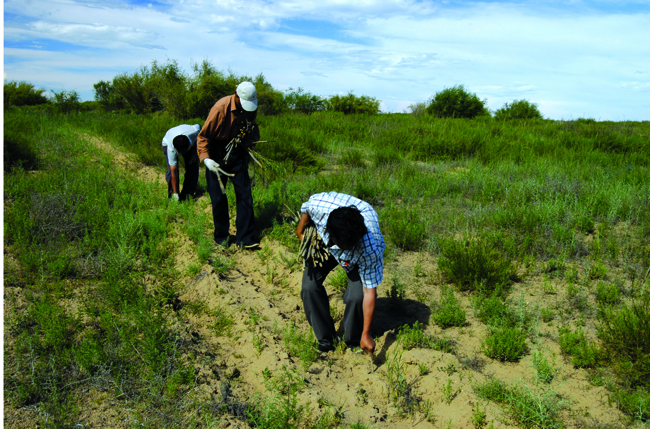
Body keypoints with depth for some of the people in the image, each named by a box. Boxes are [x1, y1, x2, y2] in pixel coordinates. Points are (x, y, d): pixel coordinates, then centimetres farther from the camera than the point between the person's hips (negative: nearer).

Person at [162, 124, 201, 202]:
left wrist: (195, 151, -18)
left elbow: (198, 126, -13)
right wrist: (175, 193, -32)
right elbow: (173, 173, -36)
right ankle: (172, 194, -1)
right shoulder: (171, 149, -43)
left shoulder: (195, 131, -42)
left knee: (193, 166, -10)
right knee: (172, 170, -20)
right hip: (167, 143, -3)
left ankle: (187, 194, 4)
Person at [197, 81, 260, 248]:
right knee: (218, 198, 1)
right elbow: (203, 136, -15)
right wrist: (206, 159, -28)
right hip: (217, 154, -4)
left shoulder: (251, 108, -5)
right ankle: (221, 237, 19)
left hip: (237, 153, 4)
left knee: (245, 194, -2)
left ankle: (245, 238, 4)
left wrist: (253, 133, -6)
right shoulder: (221, 108, -22)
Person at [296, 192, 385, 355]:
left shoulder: (371, 249, -43)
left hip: (359, 255, -2)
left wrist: (366, 334, -25)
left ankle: (353, 341, 9)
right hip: (322, 242, 3)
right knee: (310, 287, -12)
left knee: (357, 295, -22)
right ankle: (325, 338, 11)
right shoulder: (318, 205, -41)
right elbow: (306, 207, -12)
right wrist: (301, 230, -2)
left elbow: (369, 292, -31)